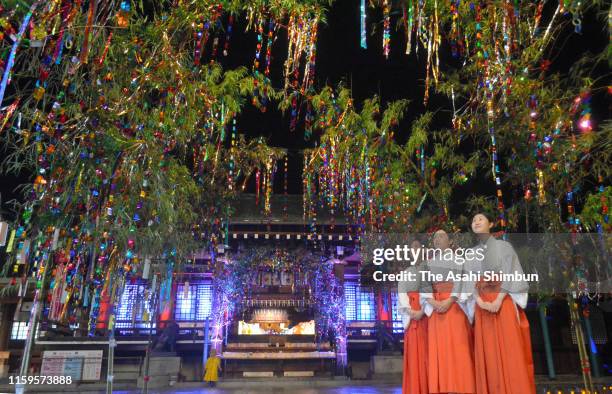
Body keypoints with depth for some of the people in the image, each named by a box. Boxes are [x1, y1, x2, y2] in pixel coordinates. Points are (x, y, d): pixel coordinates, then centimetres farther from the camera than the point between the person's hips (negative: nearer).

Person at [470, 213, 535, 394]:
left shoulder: (503, 246, 5)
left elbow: (510, 274, -5)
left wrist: (498, 301, -16)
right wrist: (479, 301, -12)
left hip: (504, 302, -3)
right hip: (483, 307, 3)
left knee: (509, 349, -6)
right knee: (488, 351, 1)